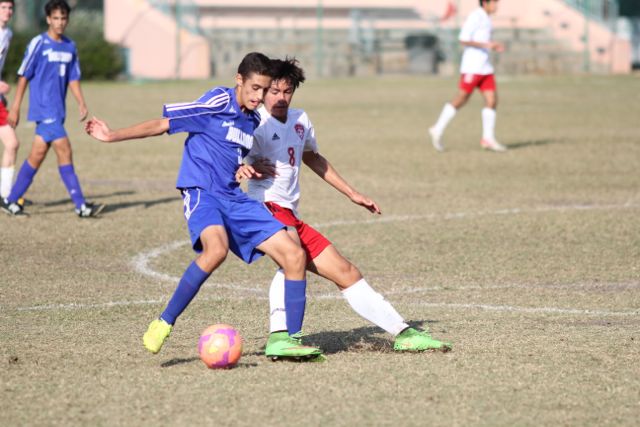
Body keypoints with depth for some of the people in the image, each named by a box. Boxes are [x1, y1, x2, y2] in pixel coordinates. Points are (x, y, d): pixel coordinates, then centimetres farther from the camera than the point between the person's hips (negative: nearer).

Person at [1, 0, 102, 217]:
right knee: (64, 151, -12)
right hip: (43, 108, -7)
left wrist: (81, 103, 2)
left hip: (57, 111, 7)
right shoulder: (38, 44, -7)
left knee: (38, 154, 8)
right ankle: (81, 205, -12)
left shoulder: (70, 46, 12)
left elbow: (73, 78, 16)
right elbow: (24, 76, -5)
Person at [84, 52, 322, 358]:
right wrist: (112, 136, -9)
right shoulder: (217, 102, -9)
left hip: (236, 199, 8)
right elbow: (162, 124, -7)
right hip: (202, 192, -8)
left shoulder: (253, 121, 14)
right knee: (216, 249, -38)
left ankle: (293, 340, 5)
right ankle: (163, 324, -24)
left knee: (294, 256, -4)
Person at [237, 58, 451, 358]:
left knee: (346, 273, 12)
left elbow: (313, 158, 35)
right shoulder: (256, 122, -7)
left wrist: (352, 194, 38)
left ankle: (403, 333, 23)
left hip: (291, 218, 8)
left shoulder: (300, 120, 17)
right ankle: (278, 337, -49)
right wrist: (241, 169, -41)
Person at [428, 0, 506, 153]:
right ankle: (438, 130, 8)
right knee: (461, 100, -3)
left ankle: (488, 138, 2)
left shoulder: (485, 19, 16)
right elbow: (463, 40, -17)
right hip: (472, 67, -8)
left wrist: (494, 47, 11)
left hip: (485, 68, 8)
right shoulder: (475, 17, -11)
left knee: (492, 100, -1)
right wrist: (485, 45, -21)